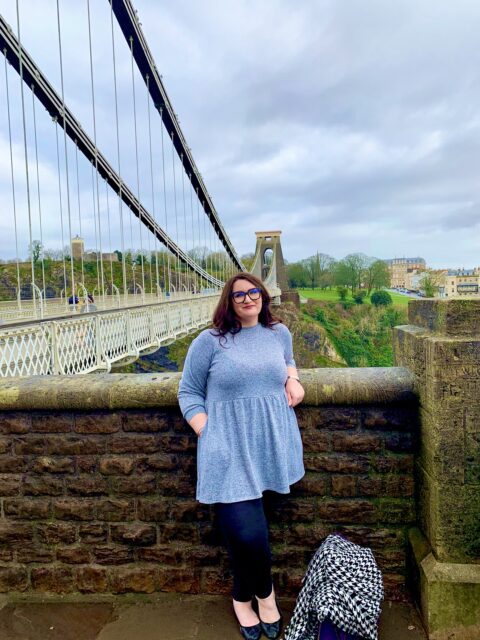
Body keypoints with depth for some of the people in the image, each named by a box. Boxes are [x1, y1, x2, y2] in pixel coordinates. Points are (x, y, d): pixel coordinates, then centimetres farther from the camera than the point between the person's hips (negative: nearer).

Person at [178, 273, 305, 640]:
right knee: (248, 534, -11)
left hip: (270, 448, 3)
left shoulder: (279, 333, 13)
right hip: (229, 451, -3)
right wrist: (208, 436, -9)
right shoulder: (209, 341, 0)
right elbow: (189, 393, 3)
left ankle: (244, 598, 36)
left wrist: (293, 378, 10)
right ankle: (264, 593, 26)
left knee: (244, 532, 3)